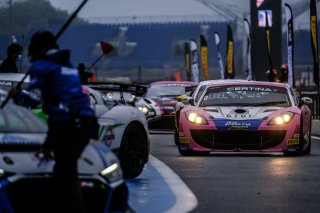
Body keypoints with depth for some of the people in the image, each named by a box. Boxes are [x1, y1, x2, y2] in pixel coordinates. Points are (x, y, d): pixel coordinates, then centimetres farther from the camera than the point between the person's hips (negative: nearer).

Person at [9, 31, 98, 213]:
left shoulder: (40, 67, 1)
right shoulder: (68, 66, 28)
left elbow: (33, 100, -8)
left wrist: (17, 95, 16)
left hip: (67, 127, -8)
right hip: (85, 124, 8)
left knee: (67, 178, -7)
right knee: (63, 173, 19)